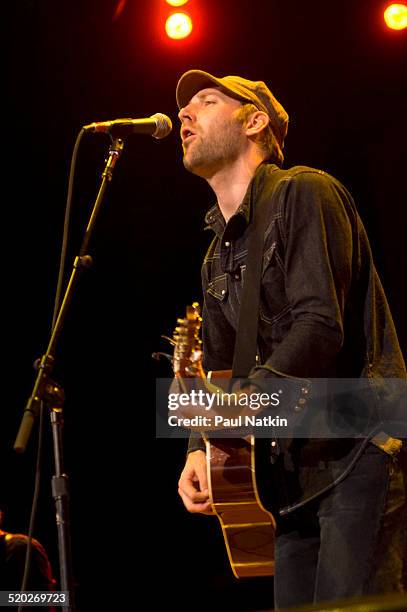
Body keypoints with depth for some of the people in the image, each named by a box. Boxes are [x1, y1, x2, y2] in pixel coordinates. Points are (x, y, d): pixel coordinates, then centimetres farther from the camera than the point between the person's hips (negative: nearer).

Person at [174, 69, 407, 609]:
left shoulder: (303, 192, -7)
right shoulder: (217, 258, 18)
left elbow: (320, 326, -19)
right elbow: (221, 373, 16)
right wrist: (199, 449, -1)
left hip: (362, 450, -8)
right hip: (298, 473, 8)